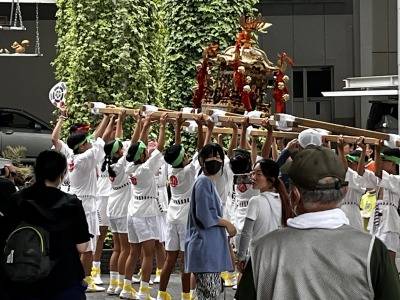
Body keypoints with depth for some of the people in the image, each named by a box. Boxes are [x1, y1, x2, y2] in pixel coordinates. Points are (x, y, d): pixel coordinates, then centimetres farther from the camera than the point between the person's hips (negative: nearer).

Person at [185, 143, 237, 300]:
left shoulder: (209, 182, 18)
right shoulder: (203, 182, -11)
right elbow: (205, 216, -18)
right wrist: (227, 223, -6)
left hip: (212, 247, 10)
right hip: (205, 247, -10)